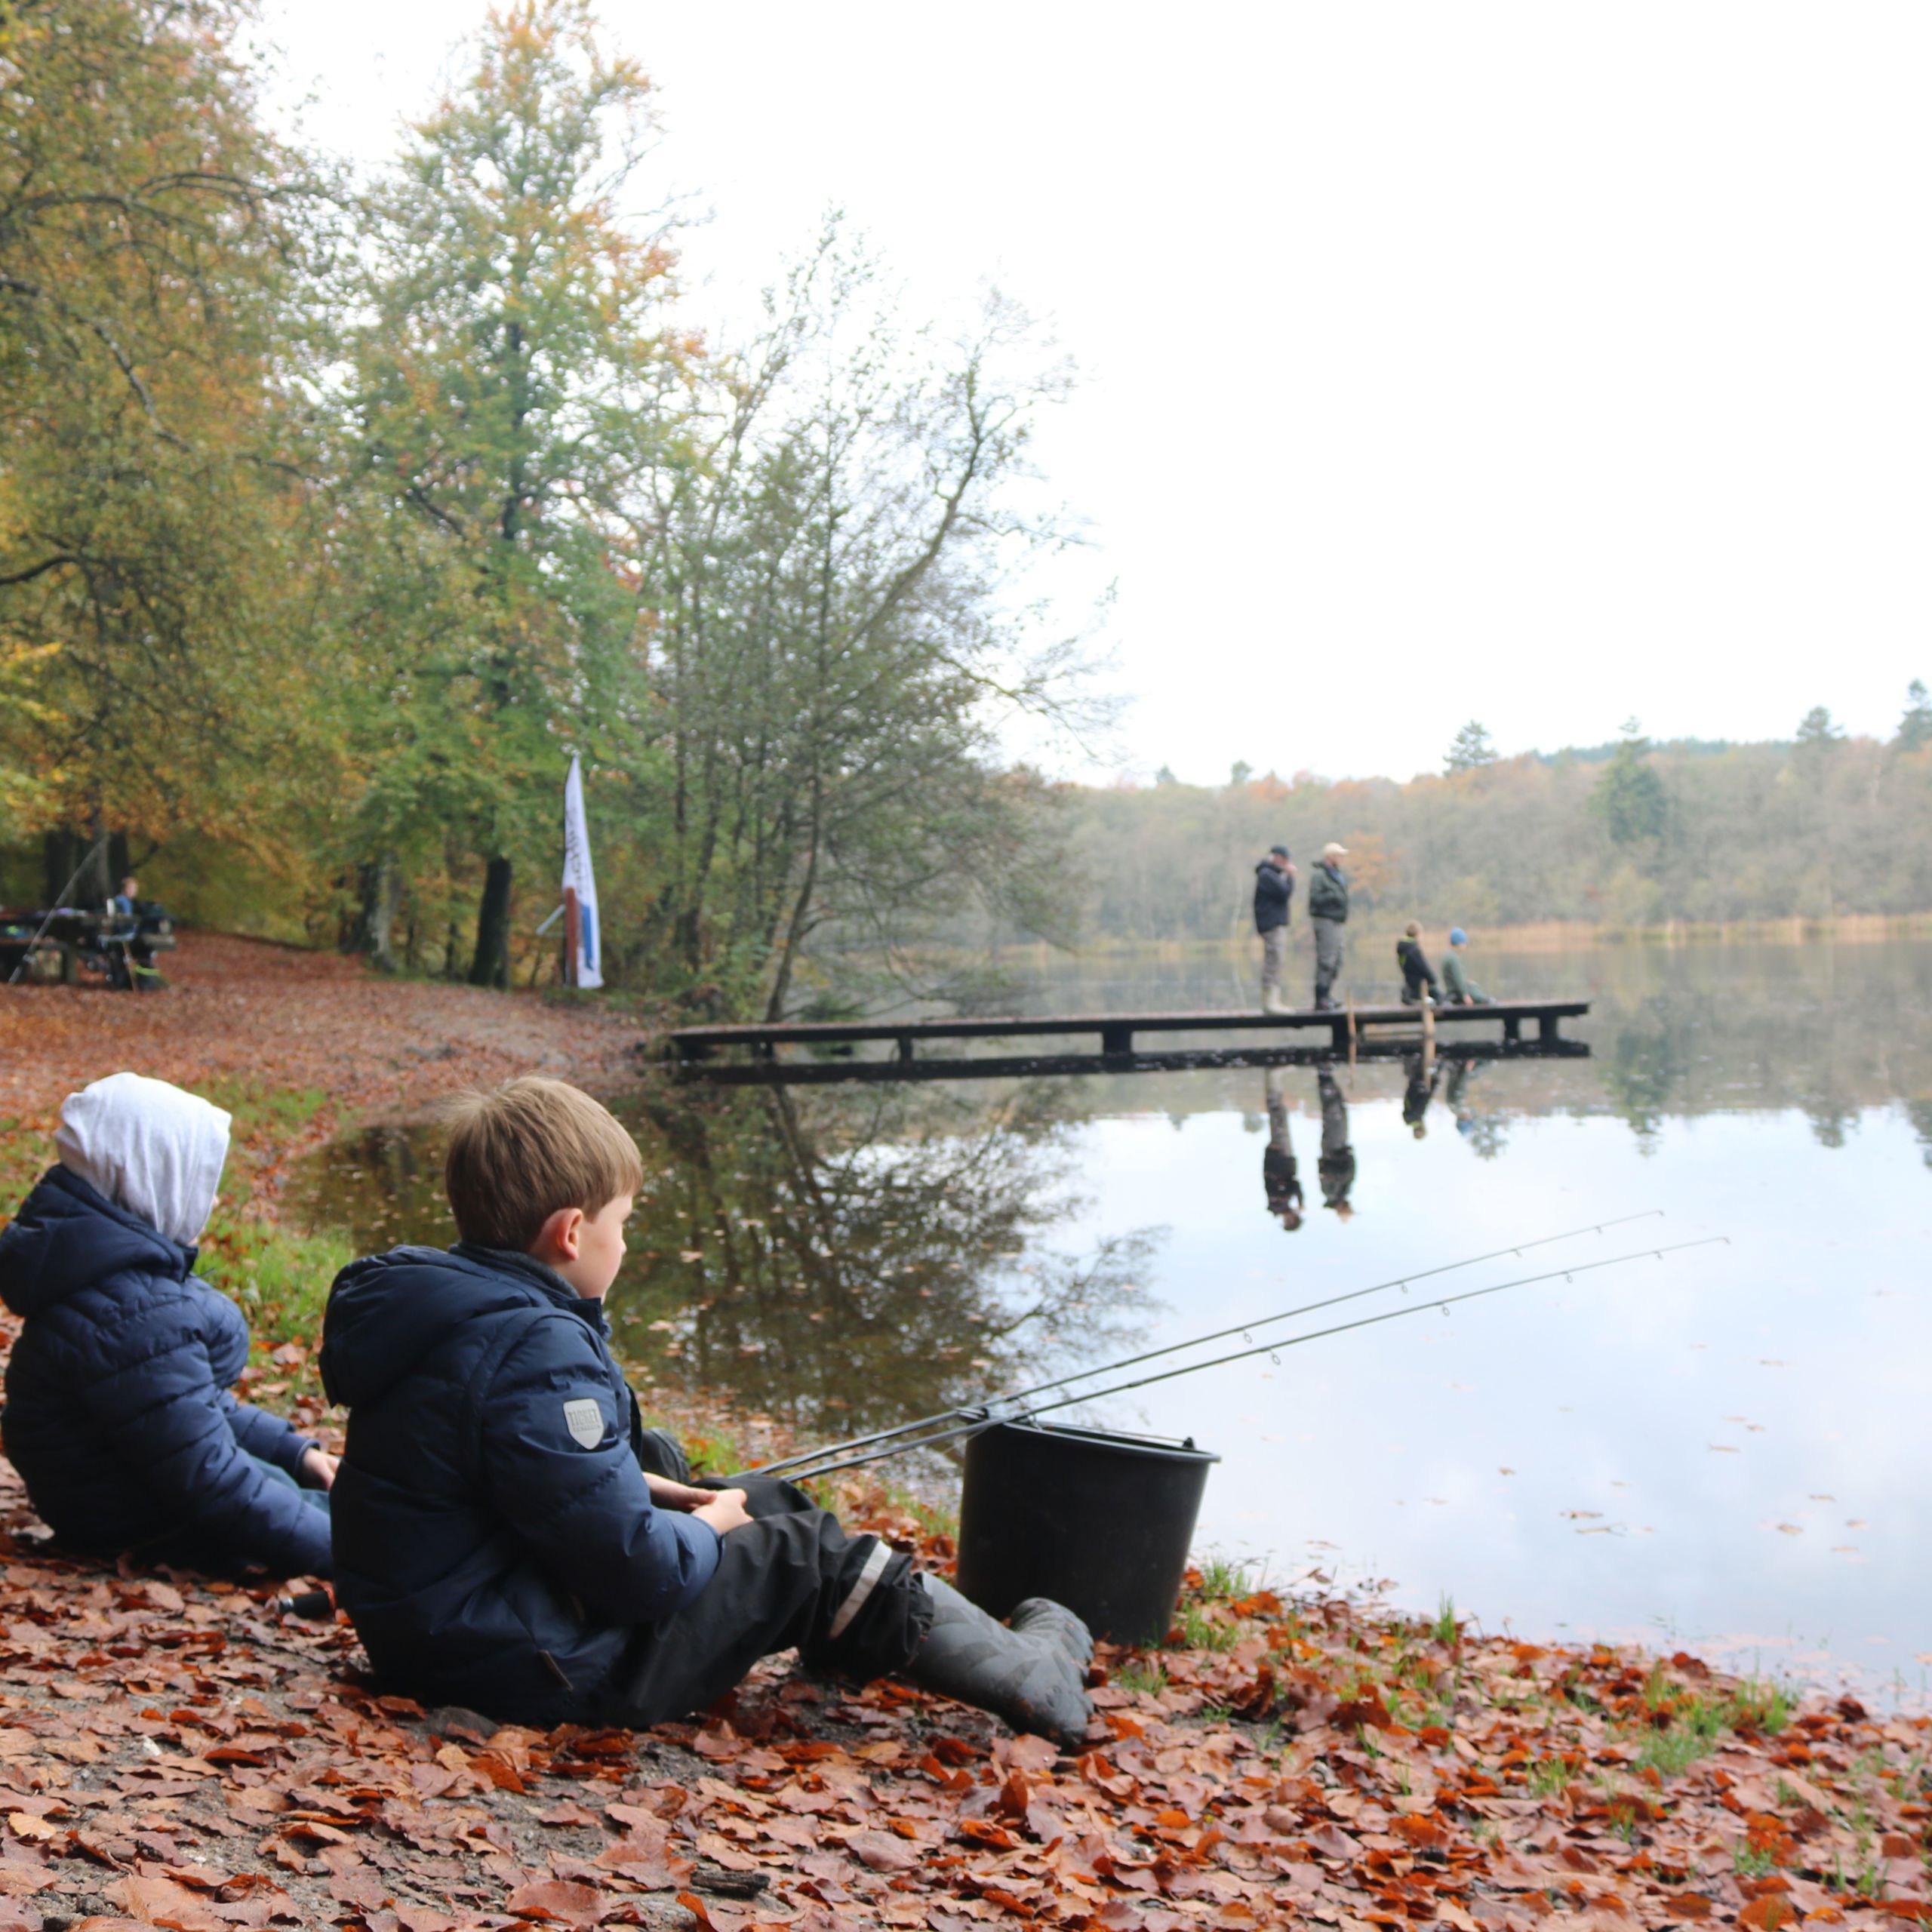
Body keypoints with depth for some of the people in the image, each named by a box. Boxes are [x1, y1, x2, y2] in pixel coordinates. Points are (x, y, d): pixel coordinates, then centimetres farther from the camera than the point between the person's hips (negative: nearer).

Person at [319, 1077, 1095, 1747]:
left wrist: (636, 1488, 9)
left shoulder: (443, 1300, 4)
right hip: (548, 1670, -10)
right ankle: (1031, 1675, 16)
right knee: (805, 1554, 0)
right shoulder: (538, 1358, -28)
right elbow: (643, 1573, -27)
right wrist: (707, 1528, -6)